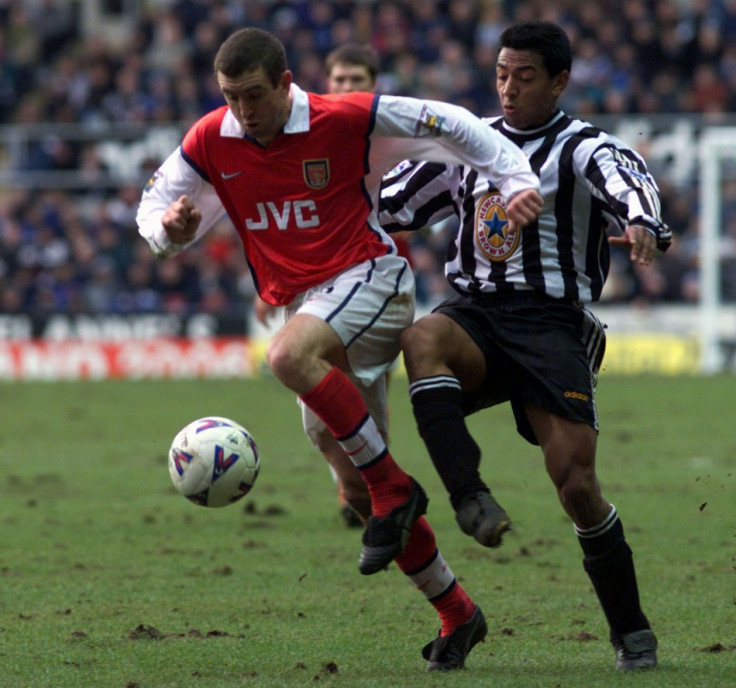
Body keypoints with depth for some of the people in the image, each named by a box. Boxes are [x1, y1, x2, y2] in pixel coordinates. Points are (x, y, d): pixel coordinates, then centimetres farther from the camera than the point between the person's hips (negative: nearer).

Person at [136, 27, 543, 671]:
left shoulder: (349, 119, -12)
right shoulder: (210, 142, 0)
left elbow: (450, 124, -3)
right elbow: (155, 212, 10)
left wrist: (518, 179, -11)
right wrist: (170, 225, -14)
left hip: (369, 276, -6)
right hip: (302, 300, 6)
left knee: (288, 356, -37)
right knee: (357, 488, 5)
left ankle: (393, 487, -24)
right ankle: (457, 613, 17)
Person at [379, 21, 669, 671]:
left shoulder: (581, 148, -1)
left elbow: (625, 178, -24)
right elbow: (400, 196, 30)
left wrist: (642, 223, -46)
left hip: (552, 320, -4)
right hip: (474, 312, 4)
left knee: (575, 479, -12)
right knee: (421, 340, -33)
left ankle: (632, 632, 6)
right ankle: (472, 501, -42)